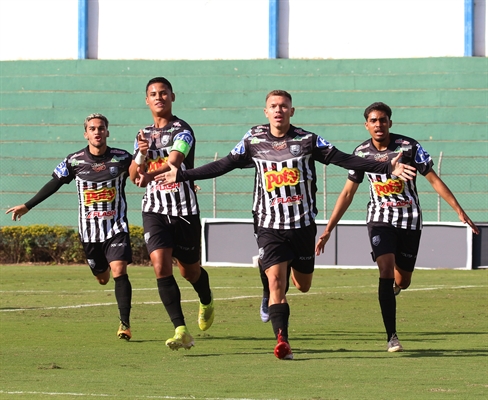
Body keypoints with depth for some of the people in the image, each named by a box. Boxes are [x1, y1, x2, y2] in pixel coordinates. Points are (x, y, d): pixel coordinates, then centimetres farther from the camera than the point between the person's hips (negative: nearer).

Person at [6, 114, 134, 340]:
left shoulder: (122, 158, -7)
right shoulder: (75, 161, -3)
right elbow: (54, 184, 8)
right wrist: (27, 206, 10)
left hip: (117, 226, -2)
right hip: (89, 230, 2)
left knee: (119, 271, -19)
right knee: (102, 278, 10)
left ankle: (125, 324, -13)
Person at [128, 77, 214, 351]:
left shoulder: (182, 130, -8)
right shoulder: (145, 135, 11)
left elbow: (174, 161, -27)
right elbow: (134, 176, 8)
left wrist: (150, 174, -47)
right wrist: (141, 155, -14)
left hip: (184, 210, -3)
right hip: (154, 210, 3)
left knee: (190, 271, 11)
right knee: (160, 264, -18)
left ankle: (207, 302, 48)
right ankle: (181, 331, -20)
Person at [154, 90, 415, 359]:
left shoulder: (308, 140, -1)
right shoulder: (253, 141, 2)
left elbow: (344, 159, -2)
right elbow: (223, 166, 8)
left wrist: (387, 168, -9)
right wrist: (182, 175, 4)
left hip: (303, 224, 1)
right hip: (269, 226, -1)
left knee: (303, 286, 11)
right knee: (276, 281, -16)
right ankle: (282, 342, -18)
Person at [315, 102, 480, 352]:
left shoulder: (409, 146, -11)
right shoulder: (361, 153, -3)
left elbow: (434, 180, -6)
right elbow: (347, 193, 4)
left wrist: (460, 211, -10)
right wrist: (328, 230, 2)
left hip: (410, 219, 0)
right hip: (380, 217, 0)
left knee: (402, 281, 6)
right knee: (386, 271, -19)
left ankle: (394, 286, 47)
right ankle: (391, 336, -15)